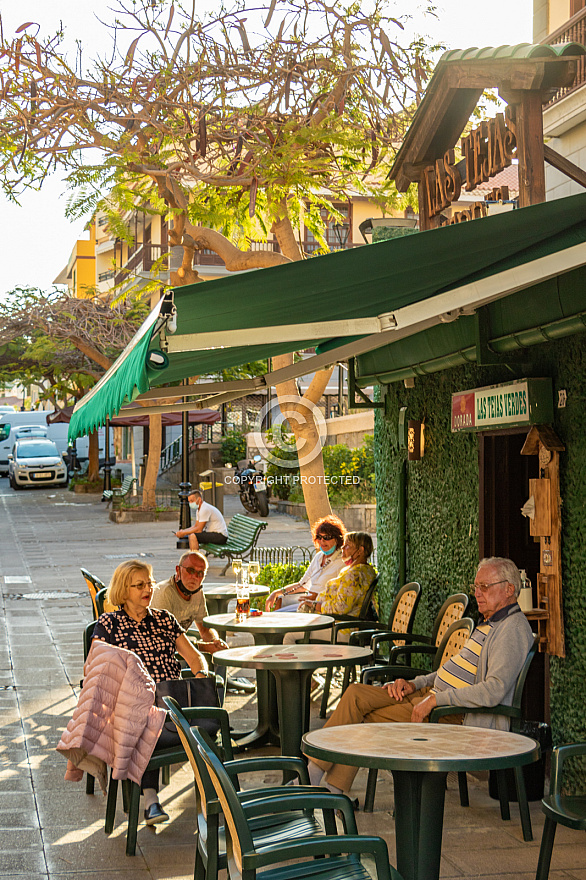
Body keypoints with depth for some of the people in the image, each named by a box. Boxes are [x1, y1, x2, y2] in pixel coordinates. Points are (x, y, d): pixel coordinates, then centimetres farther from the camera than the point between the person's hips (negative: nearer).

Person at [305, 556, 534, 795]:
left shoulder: (513, 629, -14)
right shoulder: (489, 623, 18)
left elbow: (494, 691, -26)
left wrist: (436, 699, -24)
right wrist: (415, 684, 10)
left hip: (455, 714, -10)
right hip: (432, 695, 10)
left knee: (366, 721, -13)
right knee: (356, 694, -5)